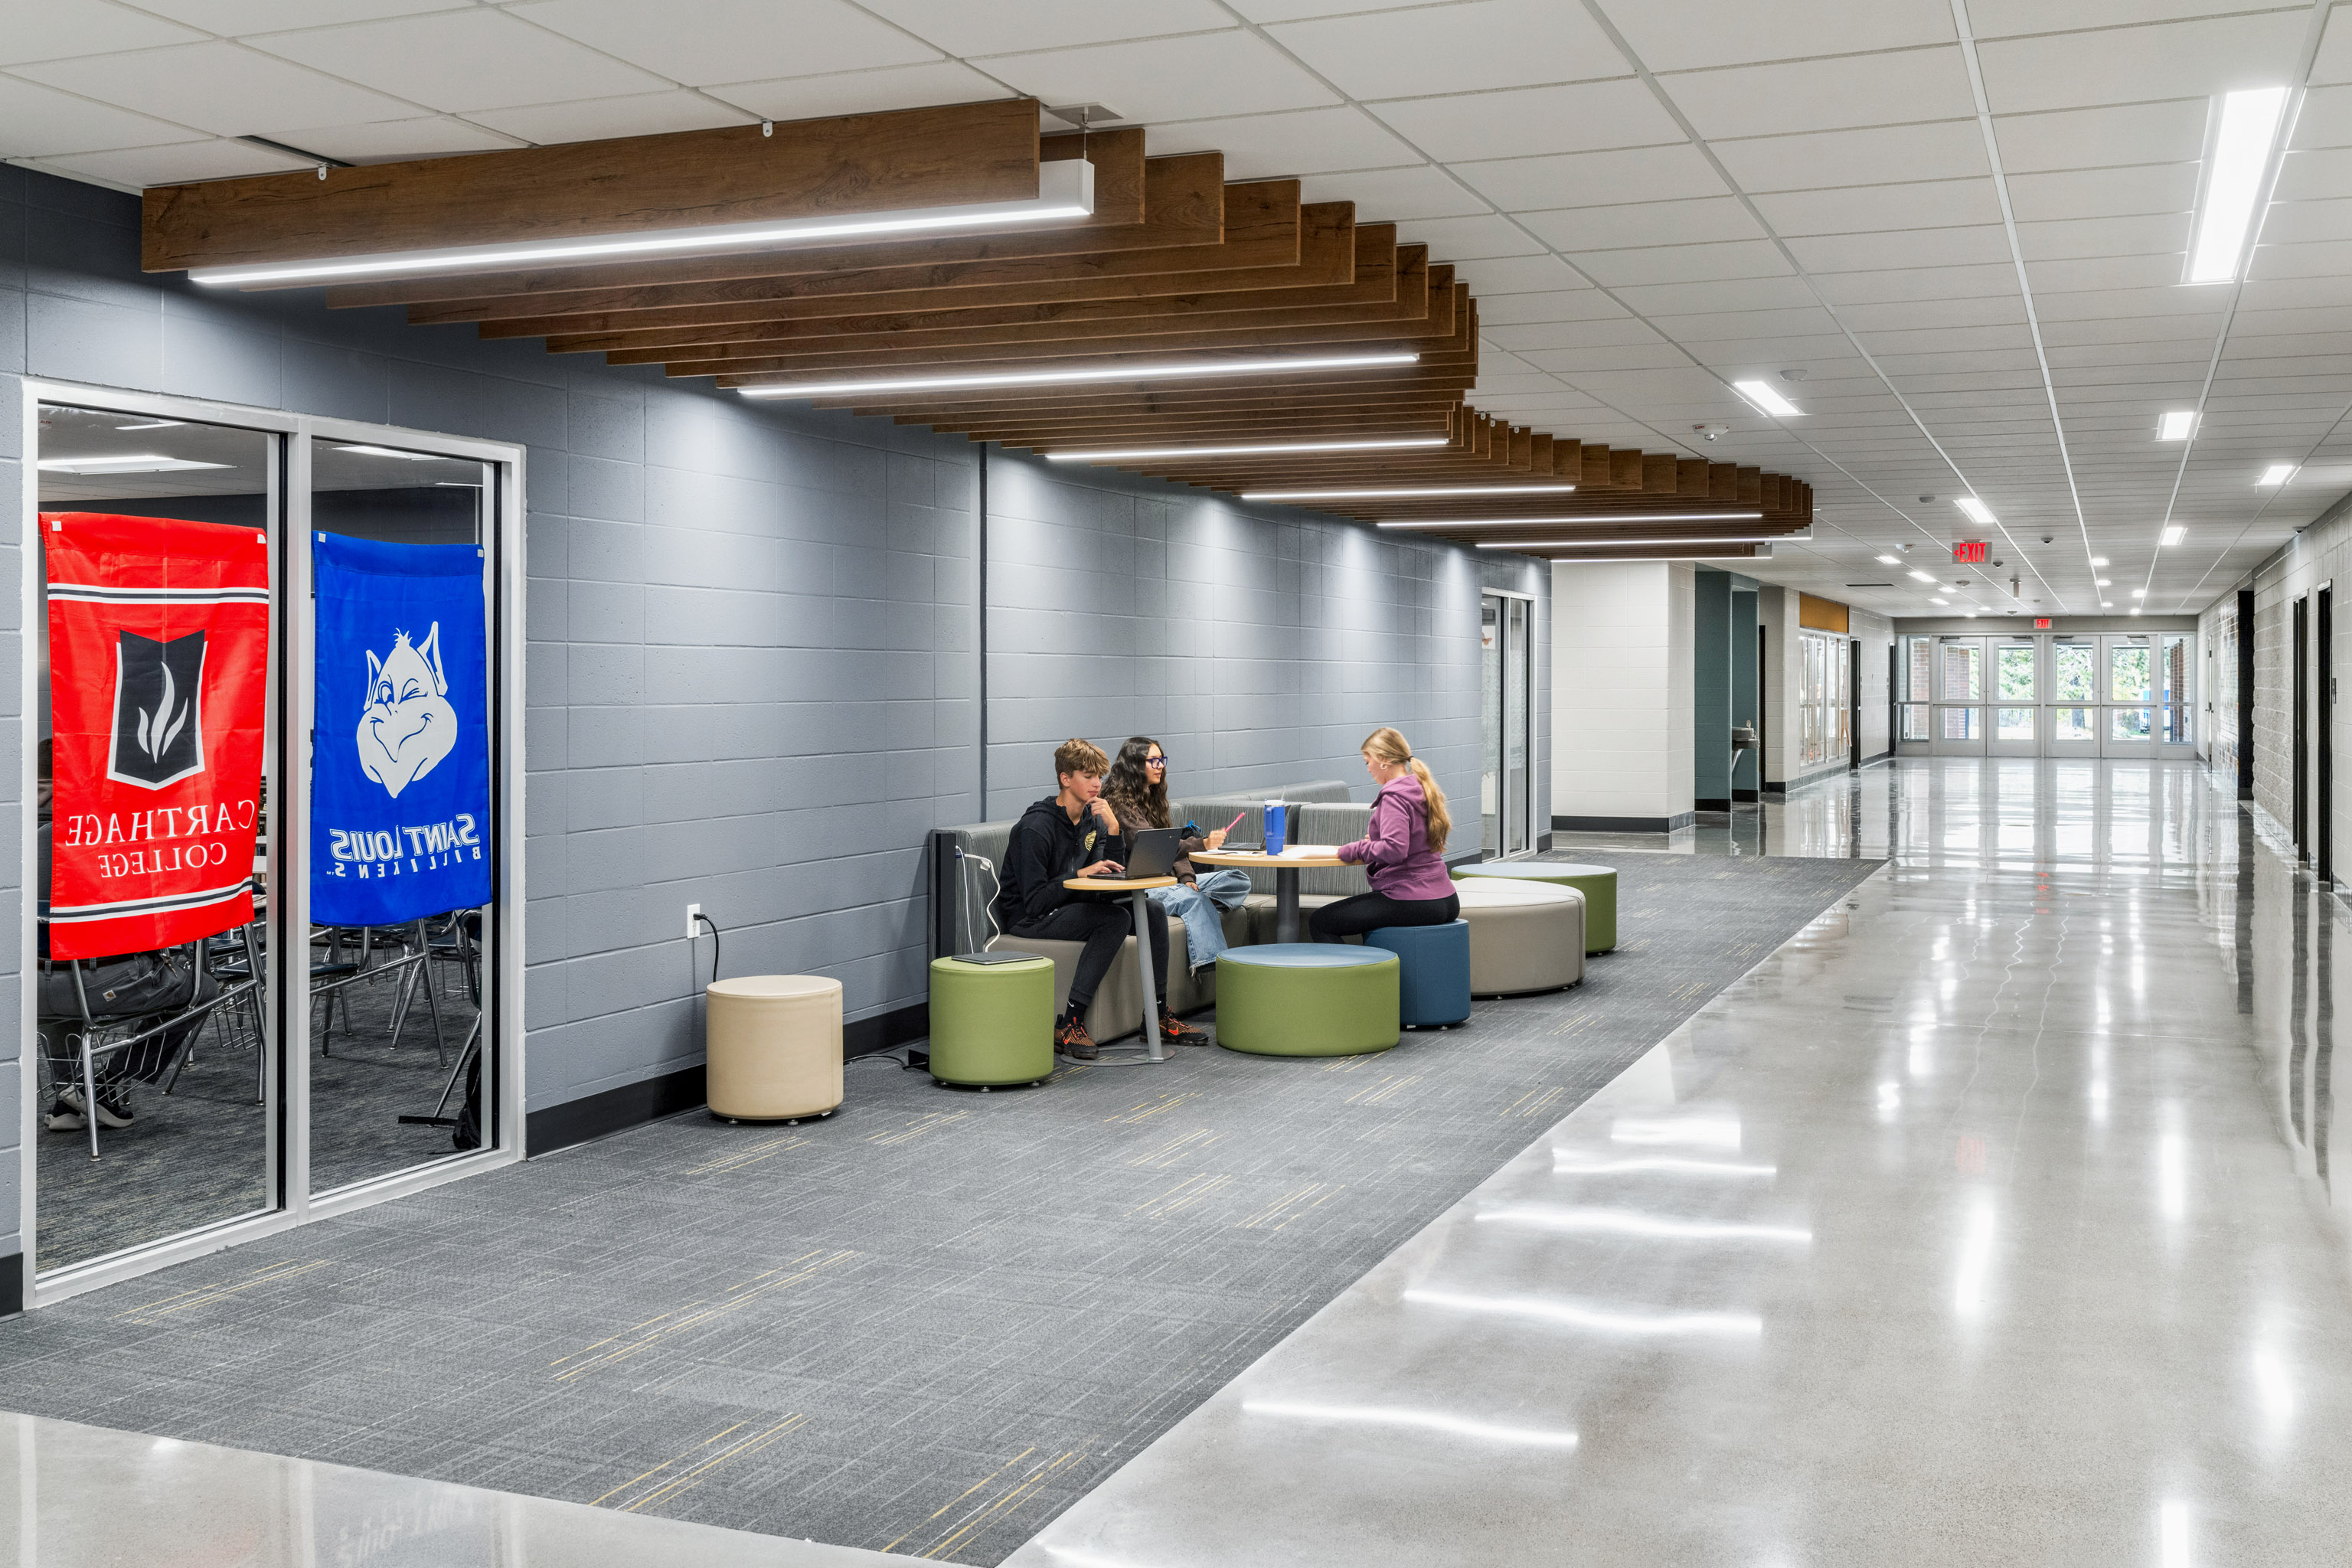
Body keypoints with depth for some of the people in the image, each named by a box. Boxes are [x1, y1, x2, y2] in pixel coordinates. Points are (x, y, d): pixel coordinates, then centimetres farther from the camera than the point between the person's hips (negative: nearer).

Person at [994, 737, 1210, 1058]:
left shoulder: (1093, 819, 4)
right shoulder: (1035, 827, -20)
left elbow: (1113, 874, 2)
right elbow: (1034, 901, -23)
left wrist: (1113, 828, -10)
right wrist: (1082, 874, -27)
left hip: (1071, 904, 8)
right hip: (1027, 919, -8)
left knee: (1152, 911, -8)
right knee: (1116, 918, -30)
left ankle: (1159, 1016, -2)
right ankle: (1069, 1025, -31)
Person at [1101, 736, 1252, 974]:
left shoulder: (1152, 796, 17)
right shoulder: (1120, 802, -12)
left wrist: (1187, 878, -4)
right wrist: (1203, 844, -34)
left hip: (1166, 878, 9)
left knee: (1239, 881, -4)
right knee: (1194, 900, -37)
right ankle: (1212, 966, -48)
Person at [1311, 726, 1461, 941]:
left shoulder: (1394, 796, -15)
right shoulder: (1423, 790, 14)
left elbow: (1395, 850, -27)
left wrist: (1353, 851, -13)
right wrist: (1376, 841, 19)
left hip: (1412, 903, -10)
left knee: (1320, 923, -4)